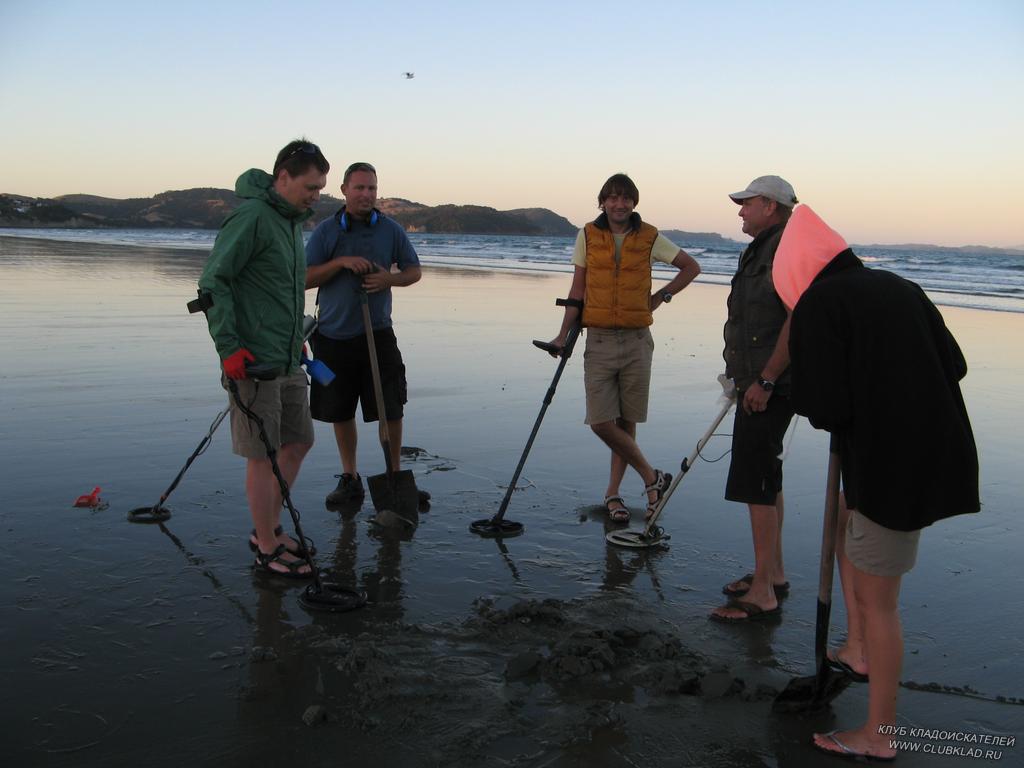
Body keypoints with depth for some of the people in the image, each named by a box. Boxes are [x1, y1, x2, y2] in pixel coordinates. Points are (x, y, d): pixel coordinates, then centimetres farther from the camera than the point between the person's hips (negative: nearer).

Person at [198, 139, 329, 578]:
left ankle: (269, 529, 30)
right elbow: (213, 282, -18)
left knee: (298, 442, 15)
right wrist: (229, 347, -21)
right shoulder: (251, 217, -15)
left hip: (288, 361, 9)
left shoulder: (293, 220, 14)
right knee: (262, 455, 0)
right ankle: (267, 549, 14)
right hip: (254, 362, -9)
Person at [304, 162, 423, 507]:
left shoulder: (391, 229, 5)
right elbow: (305, 279, -3)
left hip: (377, 333, 0)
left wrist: (390, 278, -10)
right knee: (340, 412, 9)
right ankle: (349, 479, 23)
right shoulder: (326, 231, 1)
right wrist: (341, 262, -17)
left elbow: (414, 271, 11)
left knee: (391, 409, -2)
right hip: (334, 336, 0)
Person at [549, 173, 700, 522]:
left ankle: (613, 492, 19)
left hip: (636, 340, 0)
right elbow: (577, 290, 7)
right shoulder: (587, 236, 3)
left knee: (626, 422, 4)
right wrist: (563, 335, 2)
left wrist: (662, 296, 5)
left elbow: (691, 267, 15)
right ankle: (652, 477, 10)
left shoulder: (650, 238, 2)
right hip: (599, 340, 0)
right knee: (601, 422, -7)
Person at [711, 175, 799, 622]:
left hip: (771, 387, -11)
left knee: (755, 482, -9)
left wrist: (764, 380, -25)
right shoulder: (759, 251, 18)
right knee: (766, 479, 17)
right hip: (758, 383, 11)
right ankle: (773, 574, 29)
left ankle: (762, 595, -2)